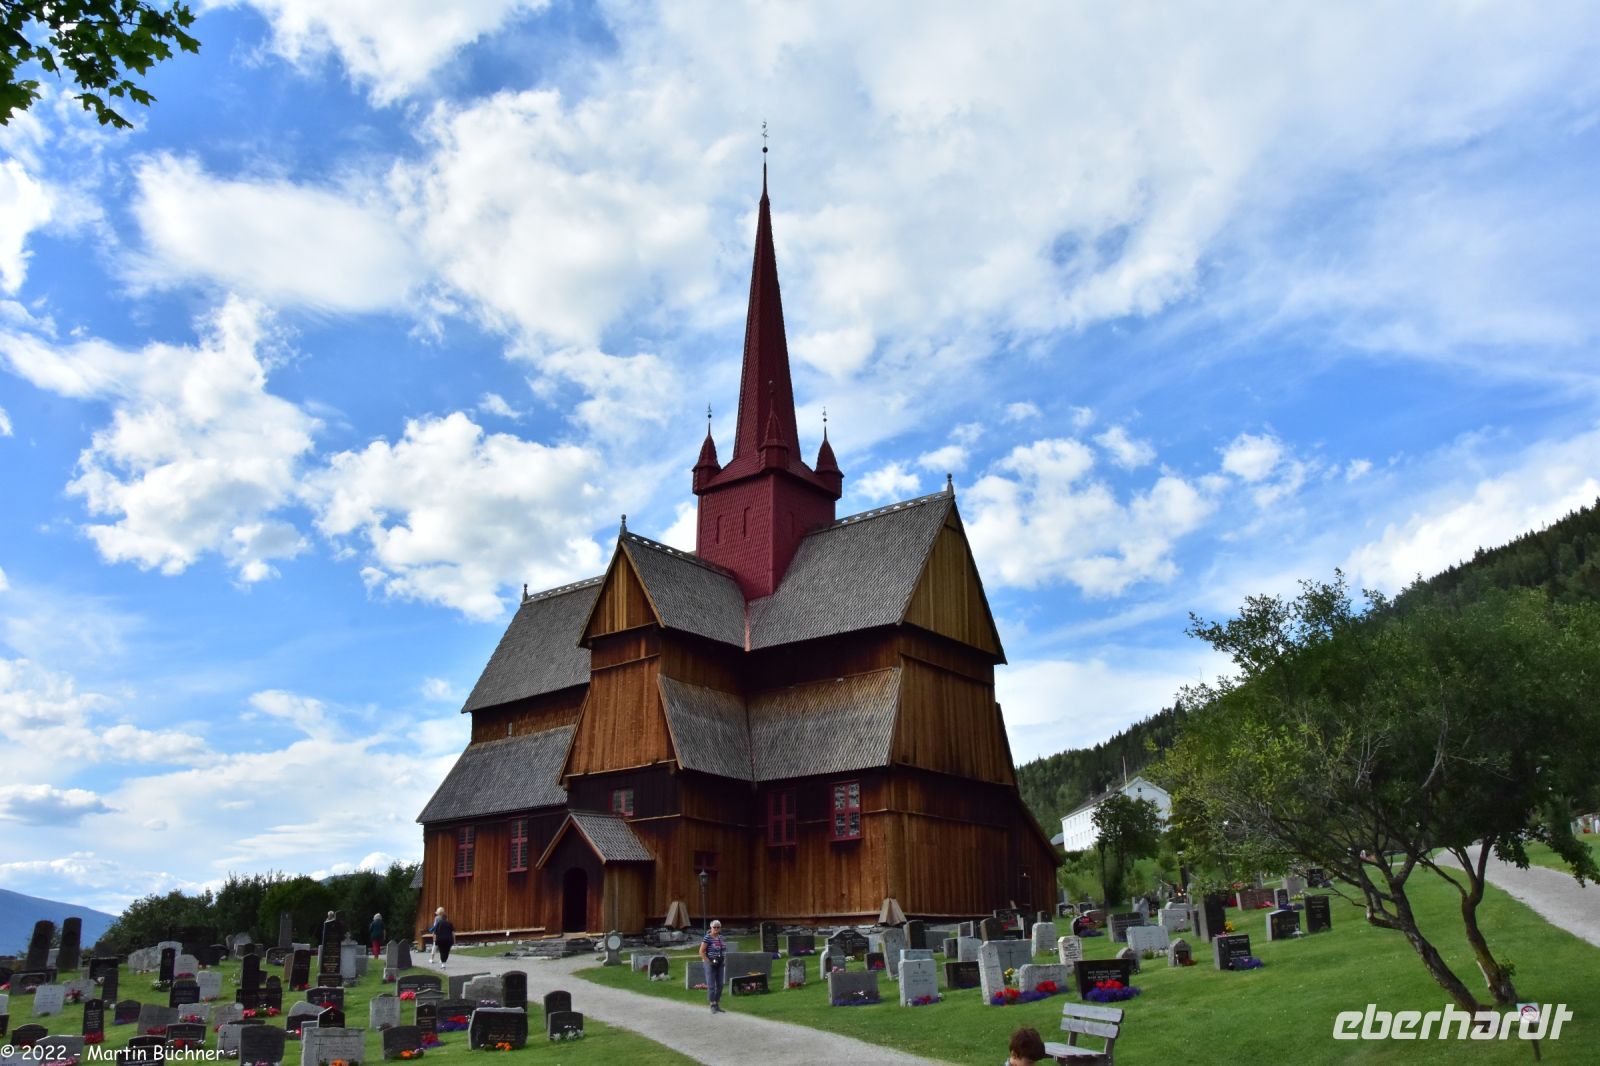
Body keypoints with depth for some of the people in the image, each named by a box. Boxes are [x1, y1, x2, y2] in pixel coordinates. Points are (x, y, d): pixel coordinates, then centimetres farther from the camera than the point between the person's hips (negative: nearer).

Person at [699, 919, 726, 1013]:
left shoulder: (720, 937, 9)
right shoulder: (707, 938, -12)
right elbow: (701, 951, -13)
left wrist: (722, 960, 8)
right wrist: (709, 962, -16)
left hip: (719, 964, 7)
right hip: (710, 964, -7)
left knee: (720, 985, 9)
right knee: (711, 985, -4)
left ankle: (717, 1005, 19)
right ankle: (712, 1006, 3)